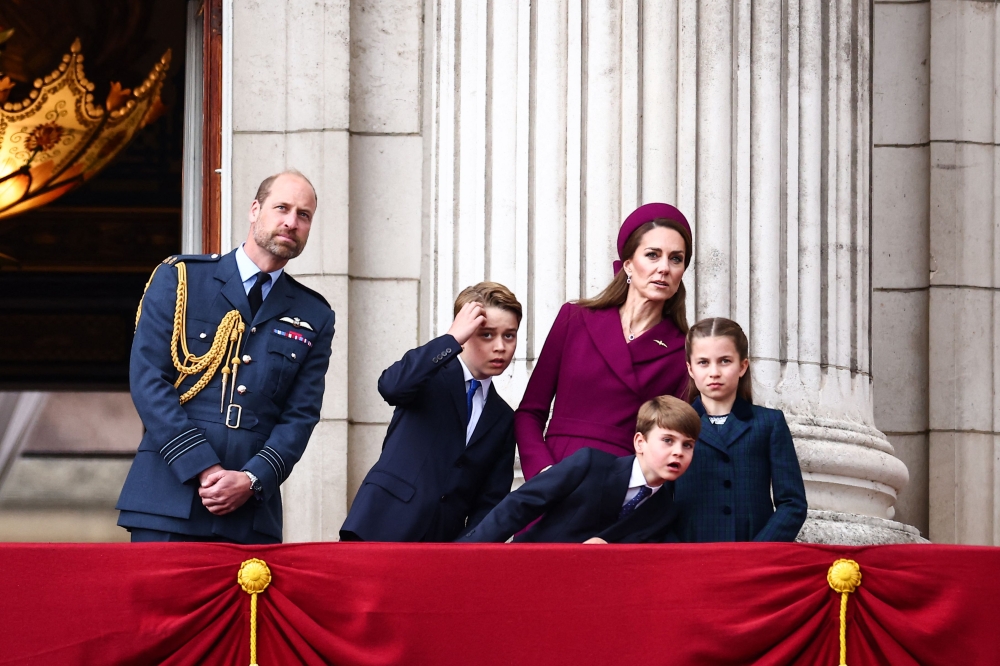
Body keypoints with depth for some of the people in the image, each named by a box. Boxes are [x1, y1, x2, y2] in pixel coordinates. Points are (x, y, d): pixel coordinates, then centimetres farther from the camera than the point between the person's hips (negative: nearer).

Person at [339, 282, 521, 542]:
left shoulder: (502, 419, 17)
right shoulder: (431, 377, 5)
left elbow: (489, 501, 14)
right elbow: (391, 385, -21)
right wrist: (453, 339, -17)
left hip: (442, 541, 4)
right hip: (383, 527, -4)